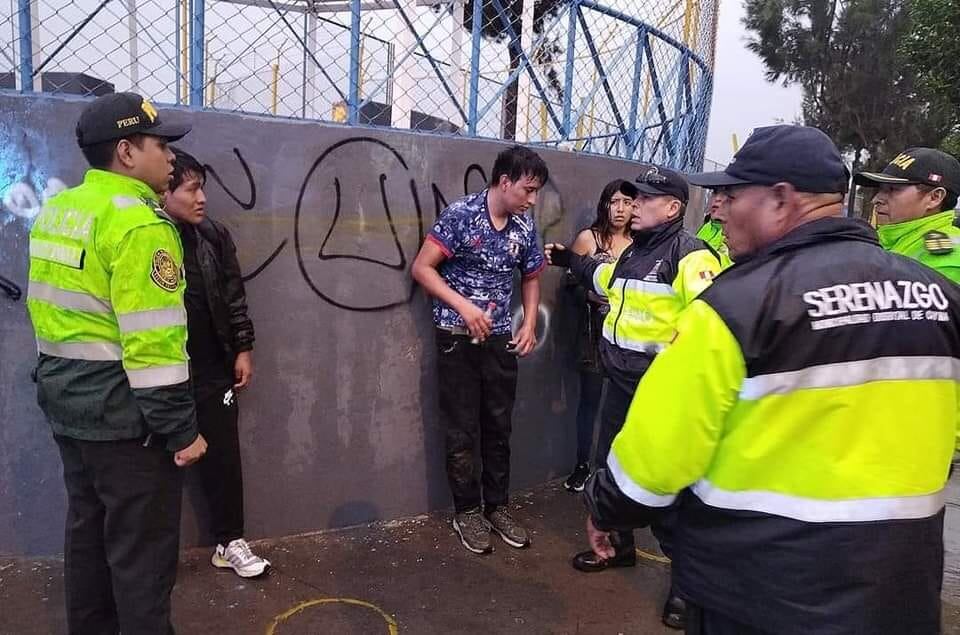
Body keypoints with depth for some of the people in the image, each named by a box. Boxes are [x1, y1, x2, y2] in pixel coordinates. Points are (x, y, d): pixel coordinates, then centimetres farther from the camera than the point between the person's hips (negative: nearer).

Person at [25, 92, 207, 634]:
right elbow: (152, 342, -24)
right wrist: (181, 428, -18)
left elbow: (49, 312, 15)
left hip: (68, 401, 10)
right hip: (122, 411, -9)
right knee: (142, 546, 4)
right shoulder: (139, 222, -19)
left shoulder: (57, 210, 10)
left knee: (88, 528, 22)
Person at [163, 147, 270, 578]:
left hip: (211, 369, 4)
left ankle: (230, 542, 25)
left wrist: (243, 348, 5)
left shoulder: (214, 236, 1)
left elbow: (234, 295, 7)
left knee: (223, 455, 10)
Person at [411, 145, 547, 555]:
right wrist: (464, 306, -20)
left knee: (499, 427, 11)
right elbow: (422, 268, -12)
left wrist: (530, 325, 4)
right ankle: (467, 511, 19)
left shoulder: (525, 226, 3)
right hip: (457, 336, -4)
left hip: (501, 337, 5)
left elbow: (531, 277, 17)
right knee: (462, 430, 4)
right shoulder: (461, 214, -12)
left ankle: (497, 507, 26)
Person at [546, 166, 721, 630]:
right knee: (610, 464, 18)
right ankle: (621, 544, 38)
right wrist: (570, 261, 33)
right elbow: (608, 282, 33)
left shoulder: (690, 255, -16)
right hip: (621, 380, 9)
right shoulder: (634, 251, 12)